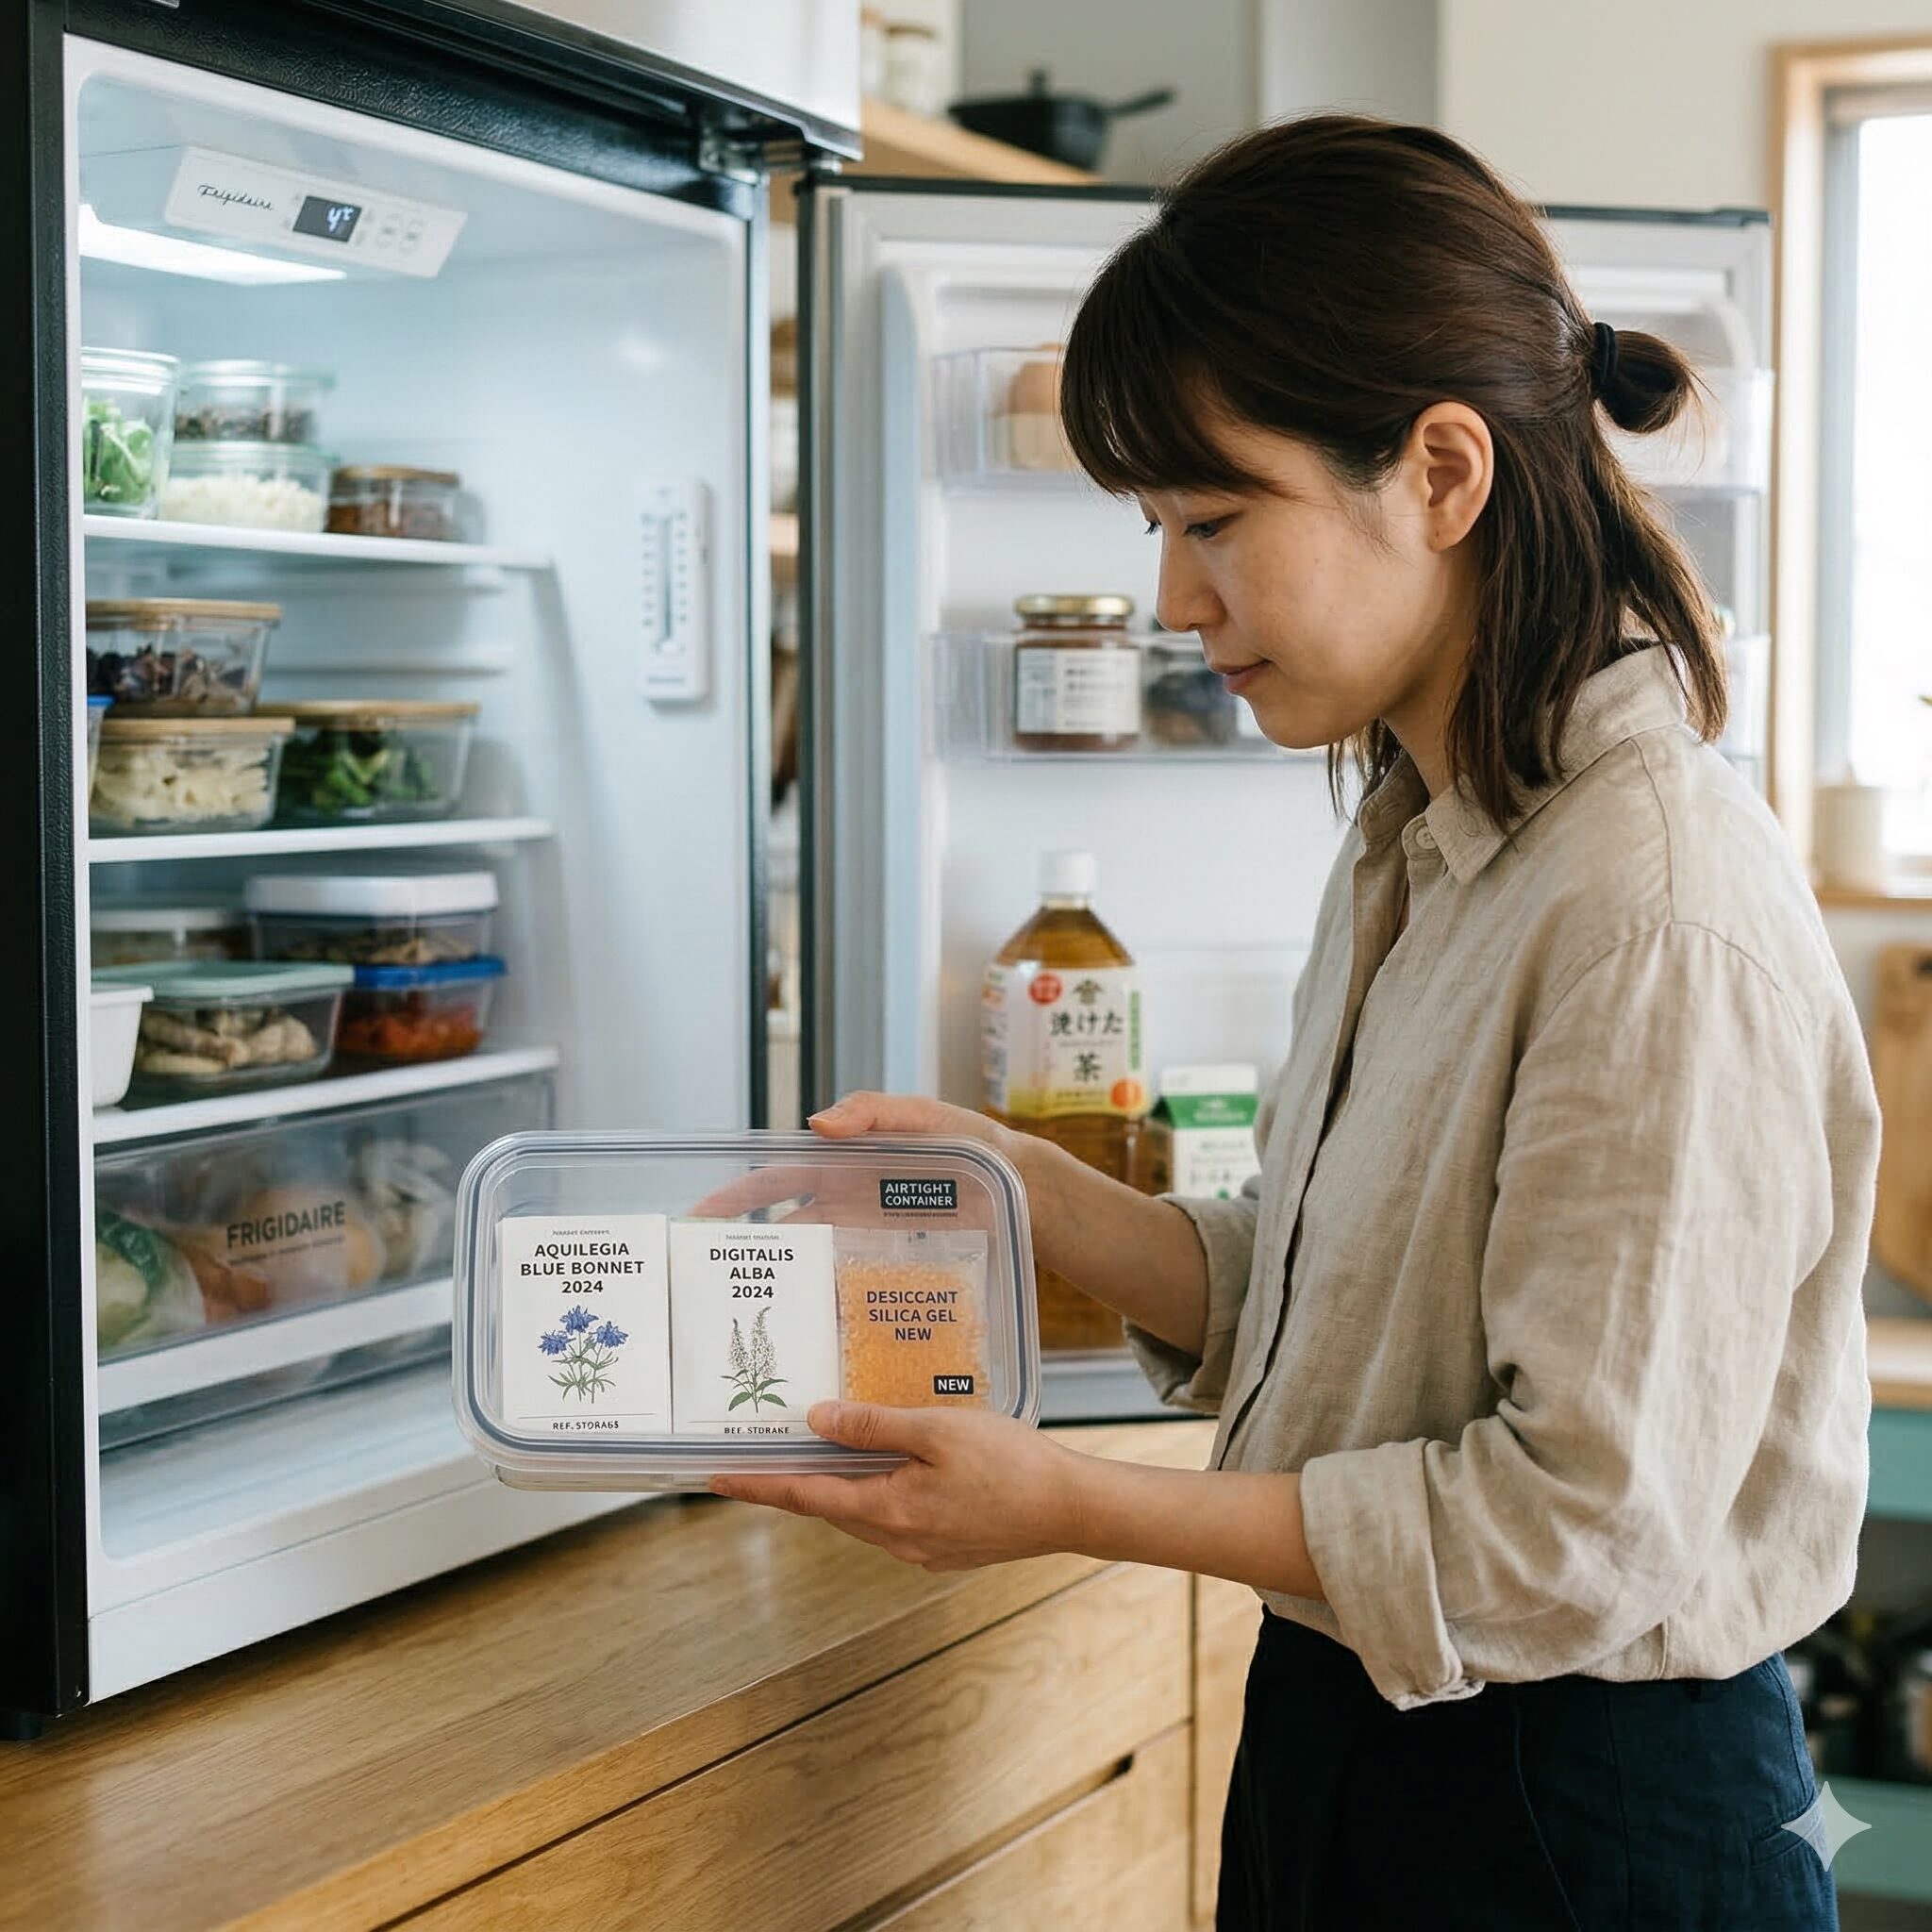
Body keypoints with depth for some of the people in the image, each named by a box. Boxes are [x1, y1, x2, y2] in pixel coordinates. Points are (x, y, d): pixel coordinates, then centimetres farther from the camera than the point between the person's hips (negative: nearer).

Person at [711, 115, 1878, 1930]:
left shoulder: (1661, 901, -24)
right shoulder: (1414, 852, 5)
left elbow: (1584, 1524, -24)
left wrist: (1078, 1506, -20)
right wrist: (999, 1178, -2)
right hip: (1349, 1730, 8)